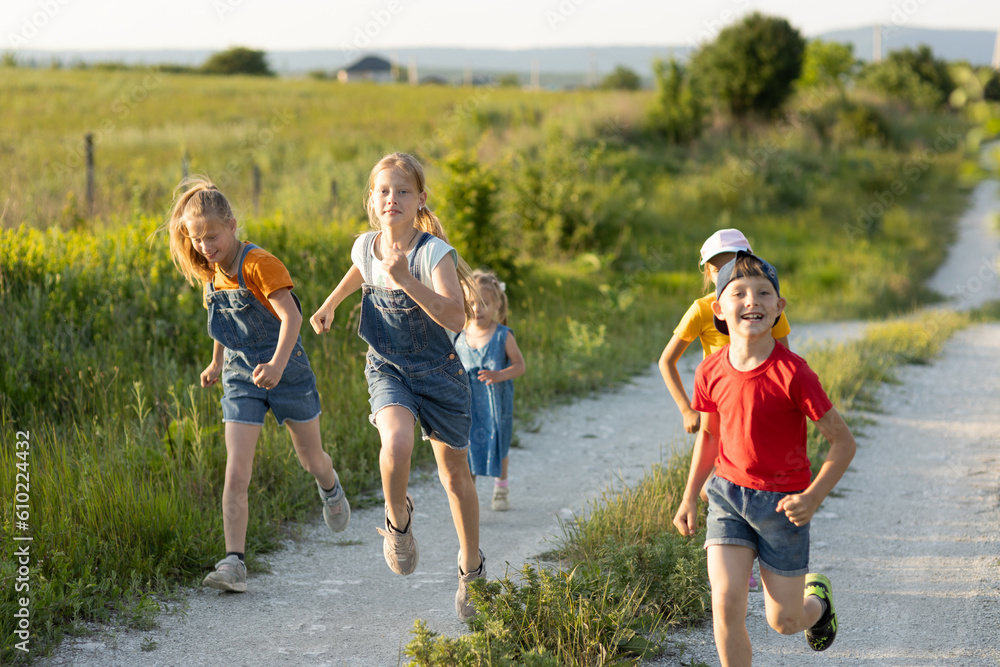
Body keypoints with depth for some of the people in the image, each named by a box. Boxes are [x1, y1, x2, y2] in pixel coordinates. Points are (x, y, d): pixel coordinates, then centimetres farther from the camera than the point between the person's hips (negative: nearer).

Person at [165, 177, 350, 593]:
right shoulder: (212, 274, 3)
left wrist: (277, 364, -41)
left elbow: (291, 316, -28)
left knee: (311, 458, 16)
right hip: (241, 379, 5)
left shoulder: (259, 264, -19)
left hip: (287, 372, -4)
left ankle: (330, 490, 51)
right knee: (236, 474, -10)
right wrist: (217, 362, 31)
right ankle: (234, 563, -11)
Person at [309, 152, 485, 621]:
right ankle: (398, 519, 1)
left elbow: (456, 319, -35)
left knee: (454, 473, 10)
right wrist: (329, 305, 26)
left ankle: (471, 570, 31)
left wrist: (406, 280, -42)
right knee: (396, 442, -30)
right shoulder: (365, 246, -7)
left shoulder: (435, 253, -22)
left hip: (438, 372, -2)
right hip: (387, 370, 2)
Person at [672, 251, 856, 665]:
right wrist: (689, 499, 14)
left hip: (782, 502, -3)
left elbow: (843, 442, -13)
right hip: (727, 492, 3)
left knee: (783, 621, 8)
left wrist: (813, 497, -23)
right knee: (725, 603, -13)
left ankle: (817, 597, 45)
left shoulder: (793, 374, -19)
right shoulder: (710, 372, -6)